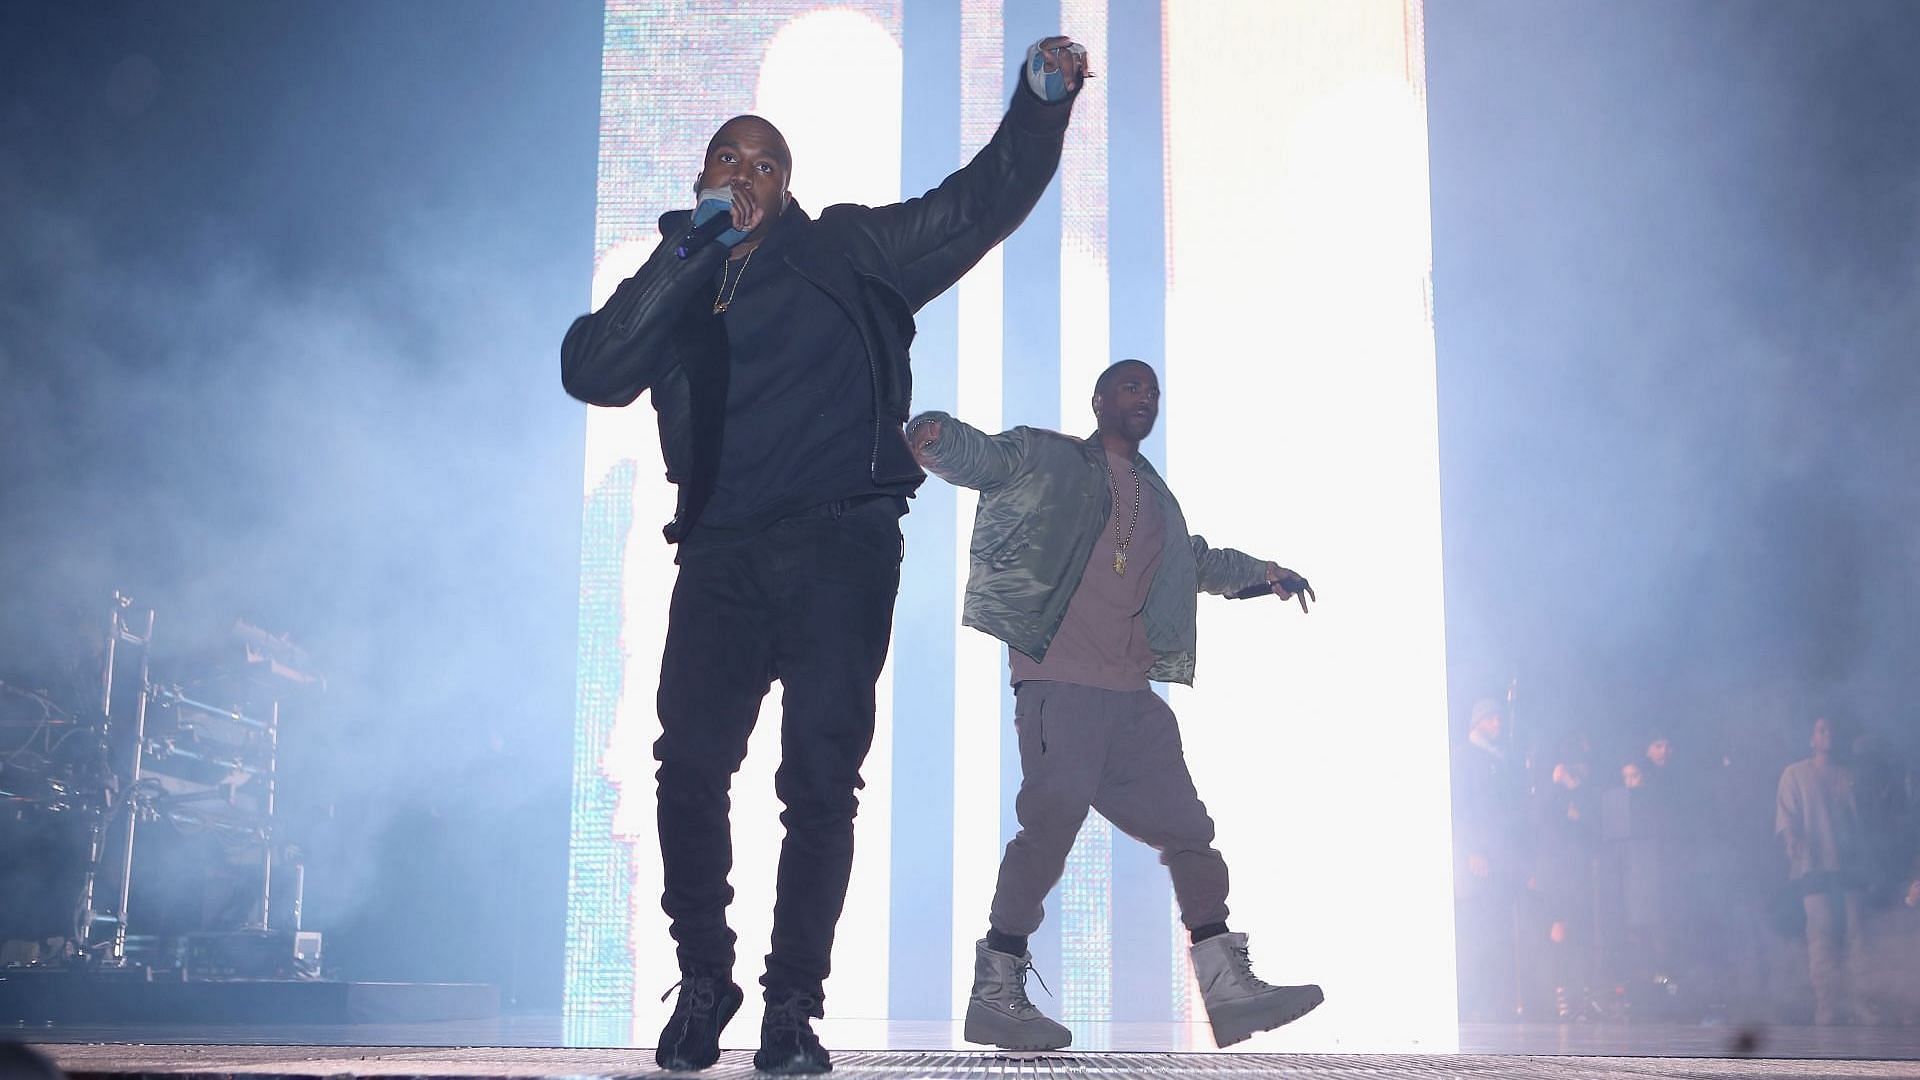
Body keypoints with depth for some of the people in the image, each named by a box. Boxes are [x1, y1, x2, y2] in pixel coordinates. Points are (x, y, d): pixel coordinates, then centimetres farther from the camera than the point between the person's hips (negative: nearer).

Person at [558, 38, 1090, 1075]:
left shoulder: (847, 252, 13)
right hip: (721, 558, 2)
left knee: (820, 781, -5)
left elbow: (977, 204, 7)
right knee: (690, 766, -5)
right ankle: (703, 978, 14)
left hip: (840, 549, -1)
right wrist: (690, 249, -8)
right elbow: (590, 371, -3)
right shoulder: (669, 289, 16)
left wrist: (1041, 101, -7)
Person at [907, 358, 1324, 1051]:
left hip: (1131, 691, 7)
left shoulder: (1157, 499, 25)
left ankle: (1229, 989, 15)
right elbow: (977, 456, -7)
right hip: (1058, 677, -7)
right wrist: (934, 435, -28)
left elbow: (1197, 559, 43)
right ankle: (995, 993, -10)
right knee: (1054, 817, -18)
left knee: (1186, 826, 6)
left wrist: (1260, 571, 35)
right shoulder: (1046, 458, 7)